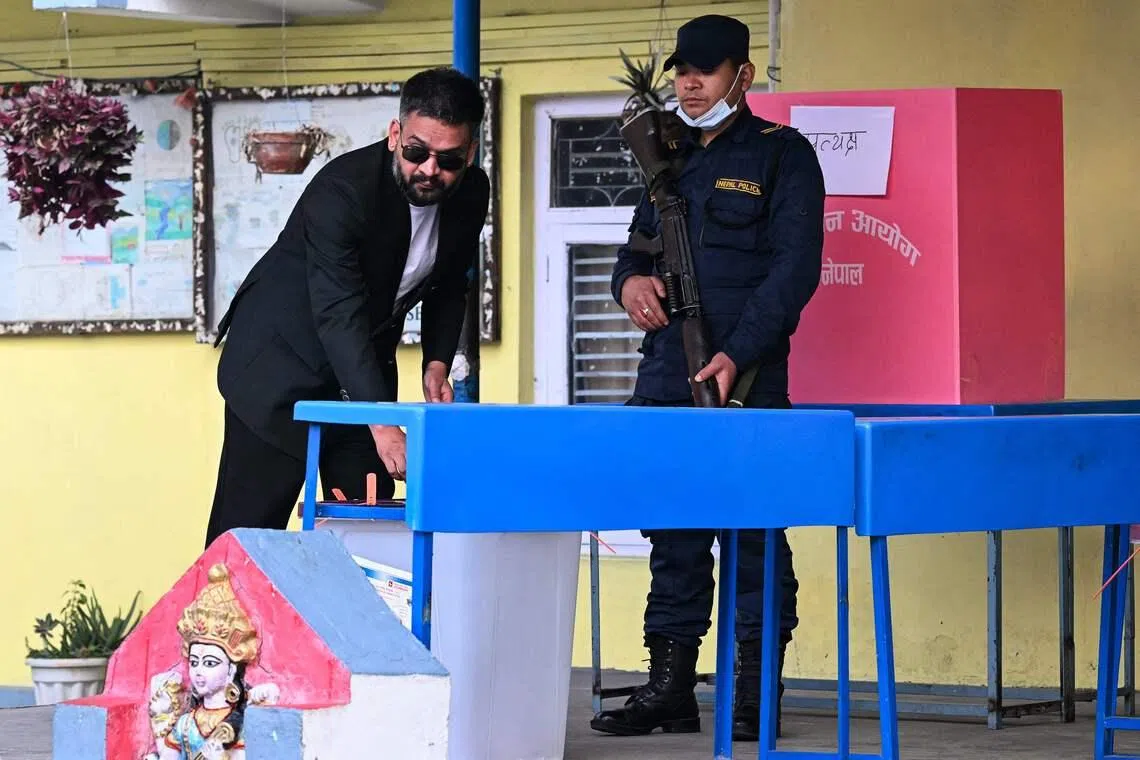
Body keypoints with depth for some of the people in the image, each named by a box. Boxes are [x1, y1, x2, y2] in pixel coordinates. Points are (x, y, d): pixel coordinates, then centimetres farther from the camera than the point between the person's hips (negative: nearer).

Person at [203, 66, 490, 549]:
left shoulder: (471, 195, -8)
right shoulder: (341, 191, -29)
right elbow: (338, 313, -37)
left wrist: (437, 362, -7)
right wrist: (383, 425, -45)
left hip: (365, 366, 6)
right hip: (282, 365, -6)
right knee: (250, 528, -7)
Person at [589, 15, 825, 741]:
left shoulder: (781, 156, 0)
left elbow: (795, 267, -8)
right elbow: (638, 245, 25)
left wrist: (738, 356, -18)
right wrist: (630, 279, -1)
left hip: (746, 378, -6)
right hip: (667, 377, 6)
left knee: (754, 532, -5)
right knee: (673, 532, 7)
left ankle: (755, 693, -2)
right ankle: (670, 687, 11)